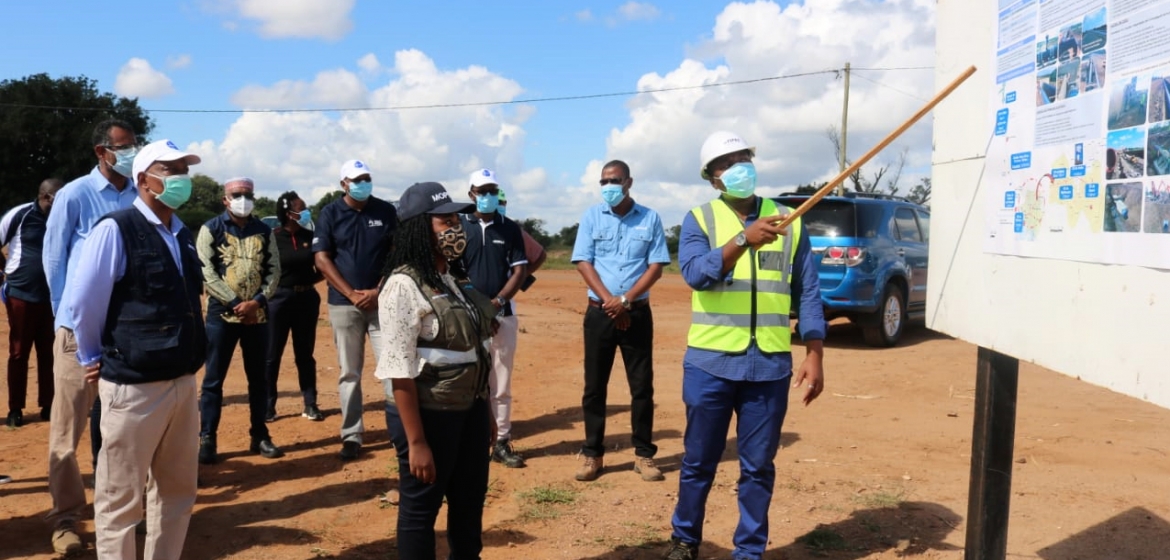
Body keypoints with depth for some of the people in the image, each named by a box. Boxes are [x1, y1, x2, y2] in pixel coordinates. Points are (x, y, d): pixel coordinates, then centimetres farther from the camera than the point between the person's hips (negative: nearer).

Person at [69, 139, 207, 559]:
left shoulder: (183, 235, 9)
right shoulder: (115, 230, -13)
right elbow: (84, 303, -9)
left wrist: (187, 359, 16)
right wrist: (94, 359, 1)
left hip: (182, 382, 7)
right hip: (133, 385, -7)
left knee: (177, 490, 18)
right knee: (120, 497, 7)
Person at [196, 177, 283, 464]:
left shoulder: (264, 231, 9)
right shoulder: (211, 229, 0)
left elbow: (274, 269, 4)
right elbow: (206, 272, -8)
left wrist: (257, 301, -11)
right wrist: (235, 302, -15)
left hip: (258, 314, 3)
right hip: (222, 313, -3)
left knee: (258, 376, 10)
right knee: (214, 378, 2)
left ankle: (260, 435, 20)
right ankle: (207, 439, 8)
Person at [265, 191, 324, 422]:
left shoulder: (310, 236, 3)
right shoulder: (273, 238, -8)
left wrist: (309, 281, -7)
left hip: (307, 298, 3)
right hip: (279, 298, -3)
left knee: (305, 354, 11)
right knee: (272, 355, 4)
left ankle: (310, 404, 16)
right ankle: (268, 405, 14)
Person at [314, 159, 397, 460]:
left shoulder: (386, 211, 4)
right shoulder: (330, 213, 1)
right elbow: (322, 258, -2)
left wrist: (379, 291, -8)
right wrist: (351, 294, -11)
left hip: (382, 301, 0)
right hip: (344, 304, 0)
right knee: (349, 373, 5)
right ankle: (351, 435, 12)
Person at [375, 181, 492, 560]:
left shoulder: (456, 280, 8)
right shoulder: (404, 286, -18)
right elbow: (399, 372, -21)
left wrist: (486, 411, 16)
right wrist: (416, 442, -22)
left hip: (469, 409, 8)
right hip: (428, 414, -8)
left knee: (470, 504, 22)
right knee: (420, 510, 9)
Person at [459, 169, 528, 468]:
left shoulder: (510, 228, 8)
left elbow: (520, 270, 3)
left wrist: (497, 301, -11)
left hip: (502, 314, 2)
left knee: (501, 384, 5)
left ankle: (502, 442, 12)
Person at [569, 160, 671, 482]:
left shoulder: (650, 219, 3)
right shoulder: (591, 217, 5)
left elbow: (656, 266, -1)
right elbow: (583, 262, -1)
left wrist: (625, 300, -13)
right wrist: (609, 301, -13)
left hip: (638, 312, 0)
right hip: (599, 312, 1)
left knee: (642, 386, 3)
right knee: (594, 386, 4)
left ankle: (644, 455, 12)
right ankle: (592, 455, 13)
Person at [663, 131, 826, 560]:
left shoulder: (789, 221, 6)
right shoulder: (699, 220, 1)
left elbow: (807, 293, 7)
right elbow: (695, 273, -18)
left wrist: (814, 356, 0)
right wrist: (744, 239, -31)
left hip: (770, 365, 1)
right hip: (710, 362, -1)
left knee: (758, 467, 10)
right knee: (699, 461, 12)